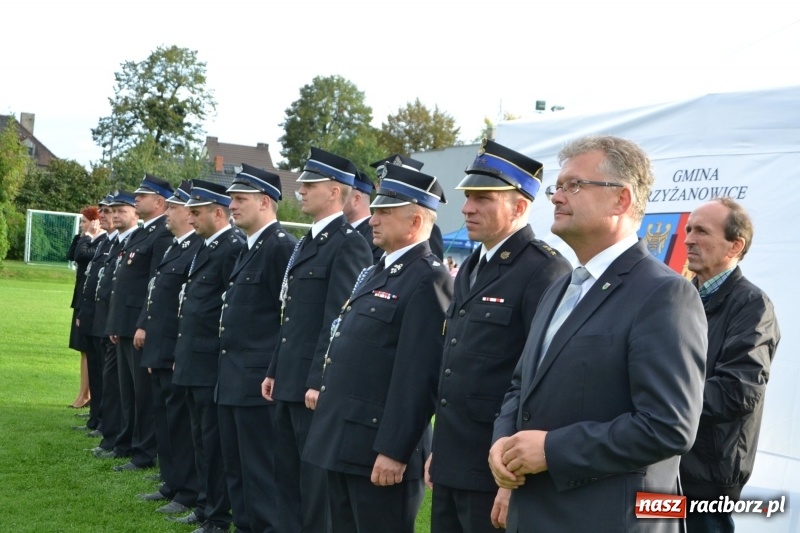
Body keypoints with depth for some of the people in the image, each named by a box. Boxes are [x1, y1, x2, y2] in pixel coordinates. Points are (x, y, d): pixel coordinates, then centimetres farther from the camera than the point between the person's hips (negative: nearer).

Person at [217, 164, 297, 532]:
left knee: (262, 472, -3)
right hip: (233, 379, 10)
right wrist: (228, 370, 18)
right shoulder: (248, 248, 16)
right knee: (235, 468, 17)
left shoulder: (282, 246, -14)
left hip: (259, 381, -10)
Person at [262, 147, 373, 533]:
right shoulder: (306, 243, 17)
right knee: (288, 477, 16)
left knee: (316, 483, -1)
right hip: (289, 383, 10)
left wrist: (319, 382, -21)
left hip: (316, 385, -9)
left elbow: (339, 320, -19)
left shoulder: (349, 244, -13)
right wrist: (275, 371, 17)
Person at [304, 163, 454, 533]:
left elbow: (418, 377, -21)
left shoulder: (428, 280, -16)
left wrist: (393, 451, -23)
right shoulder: (376, 272, 15)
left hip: (378, 448, -10)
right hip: (342, 442, 10)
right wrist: (325, 395, 20)